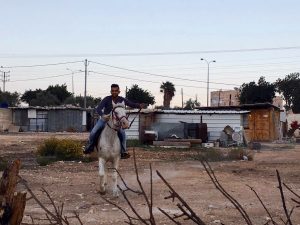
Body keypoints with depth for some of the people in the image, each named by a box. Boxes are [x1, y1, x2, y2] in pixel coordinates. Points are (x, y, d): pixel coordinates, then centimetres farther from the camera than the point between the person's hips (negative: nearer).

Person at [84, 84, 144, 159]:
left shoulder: (122, 100, -7)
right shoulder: (107, 99, -15)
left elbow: (132, 104, -8)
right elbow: (98, 108, -24)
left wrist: (139, 106, -30)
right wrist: (103, 115, -45)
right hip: (104, 119, -1)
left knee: (122, 133, -22)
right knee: (93, 133, -16)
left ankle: (123, 152, -9)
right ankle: (89, 147, 11)